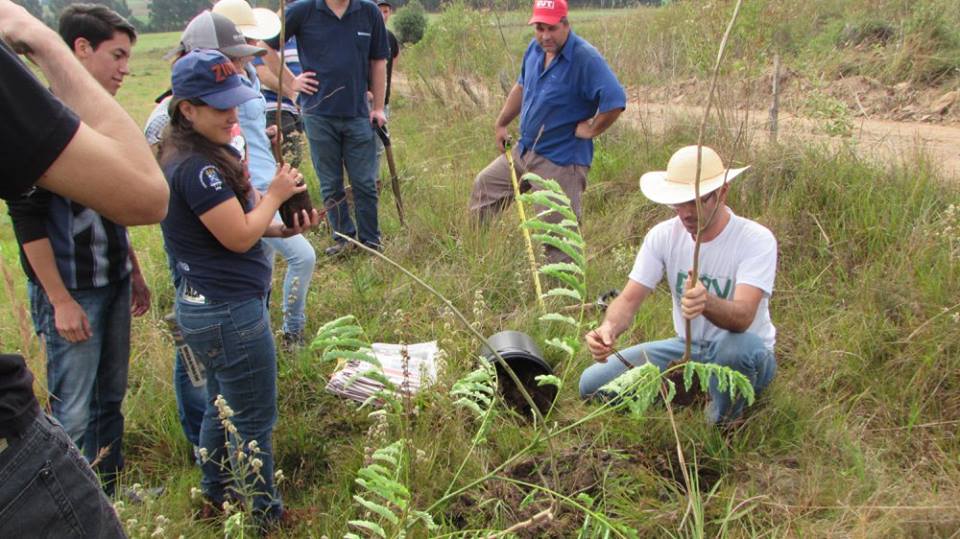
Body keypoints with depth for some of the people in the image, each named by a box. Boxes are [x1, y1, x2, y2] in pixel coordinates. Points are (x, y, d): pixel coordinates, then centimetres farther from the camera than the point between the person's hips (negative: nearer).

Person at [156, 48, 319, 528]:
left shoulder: (190, 155, 9)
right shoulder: (198, 168, -23)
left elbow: (231, 221, 13)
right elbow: (239, 237, -21)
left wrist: (284, 228, -2)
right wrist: (275, 194, -7)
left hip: (201, 304, 11)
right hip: (230, 312, -11)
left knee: (222, 408, 25)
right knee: (254, 422, 5)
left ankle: (216, 498, 42)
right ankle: (264, 517, 22)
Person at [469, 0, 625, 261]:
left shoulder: (585, 58, -23)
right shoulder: (535, 48, 2)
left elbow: (615, 101, -32)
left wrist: (591, 130, -20)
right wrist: (501, 123, 21)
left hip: (561, 161, -9)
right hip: (524, 150, 9)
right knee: (483, 186, 22)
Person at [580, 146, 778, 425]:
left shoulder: (756, 239, -22)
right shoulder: (663, 235, -8)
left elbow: (742, 317, -35)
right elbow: (629, 299, -14)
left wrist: (707, 303, -59)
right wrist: (609, 328, -38)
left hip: (744, 357, -4)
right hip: (686, 348, 4)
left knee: (739, 346, -42)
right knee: (592, 383, -9)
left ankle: (723, 422, -8)